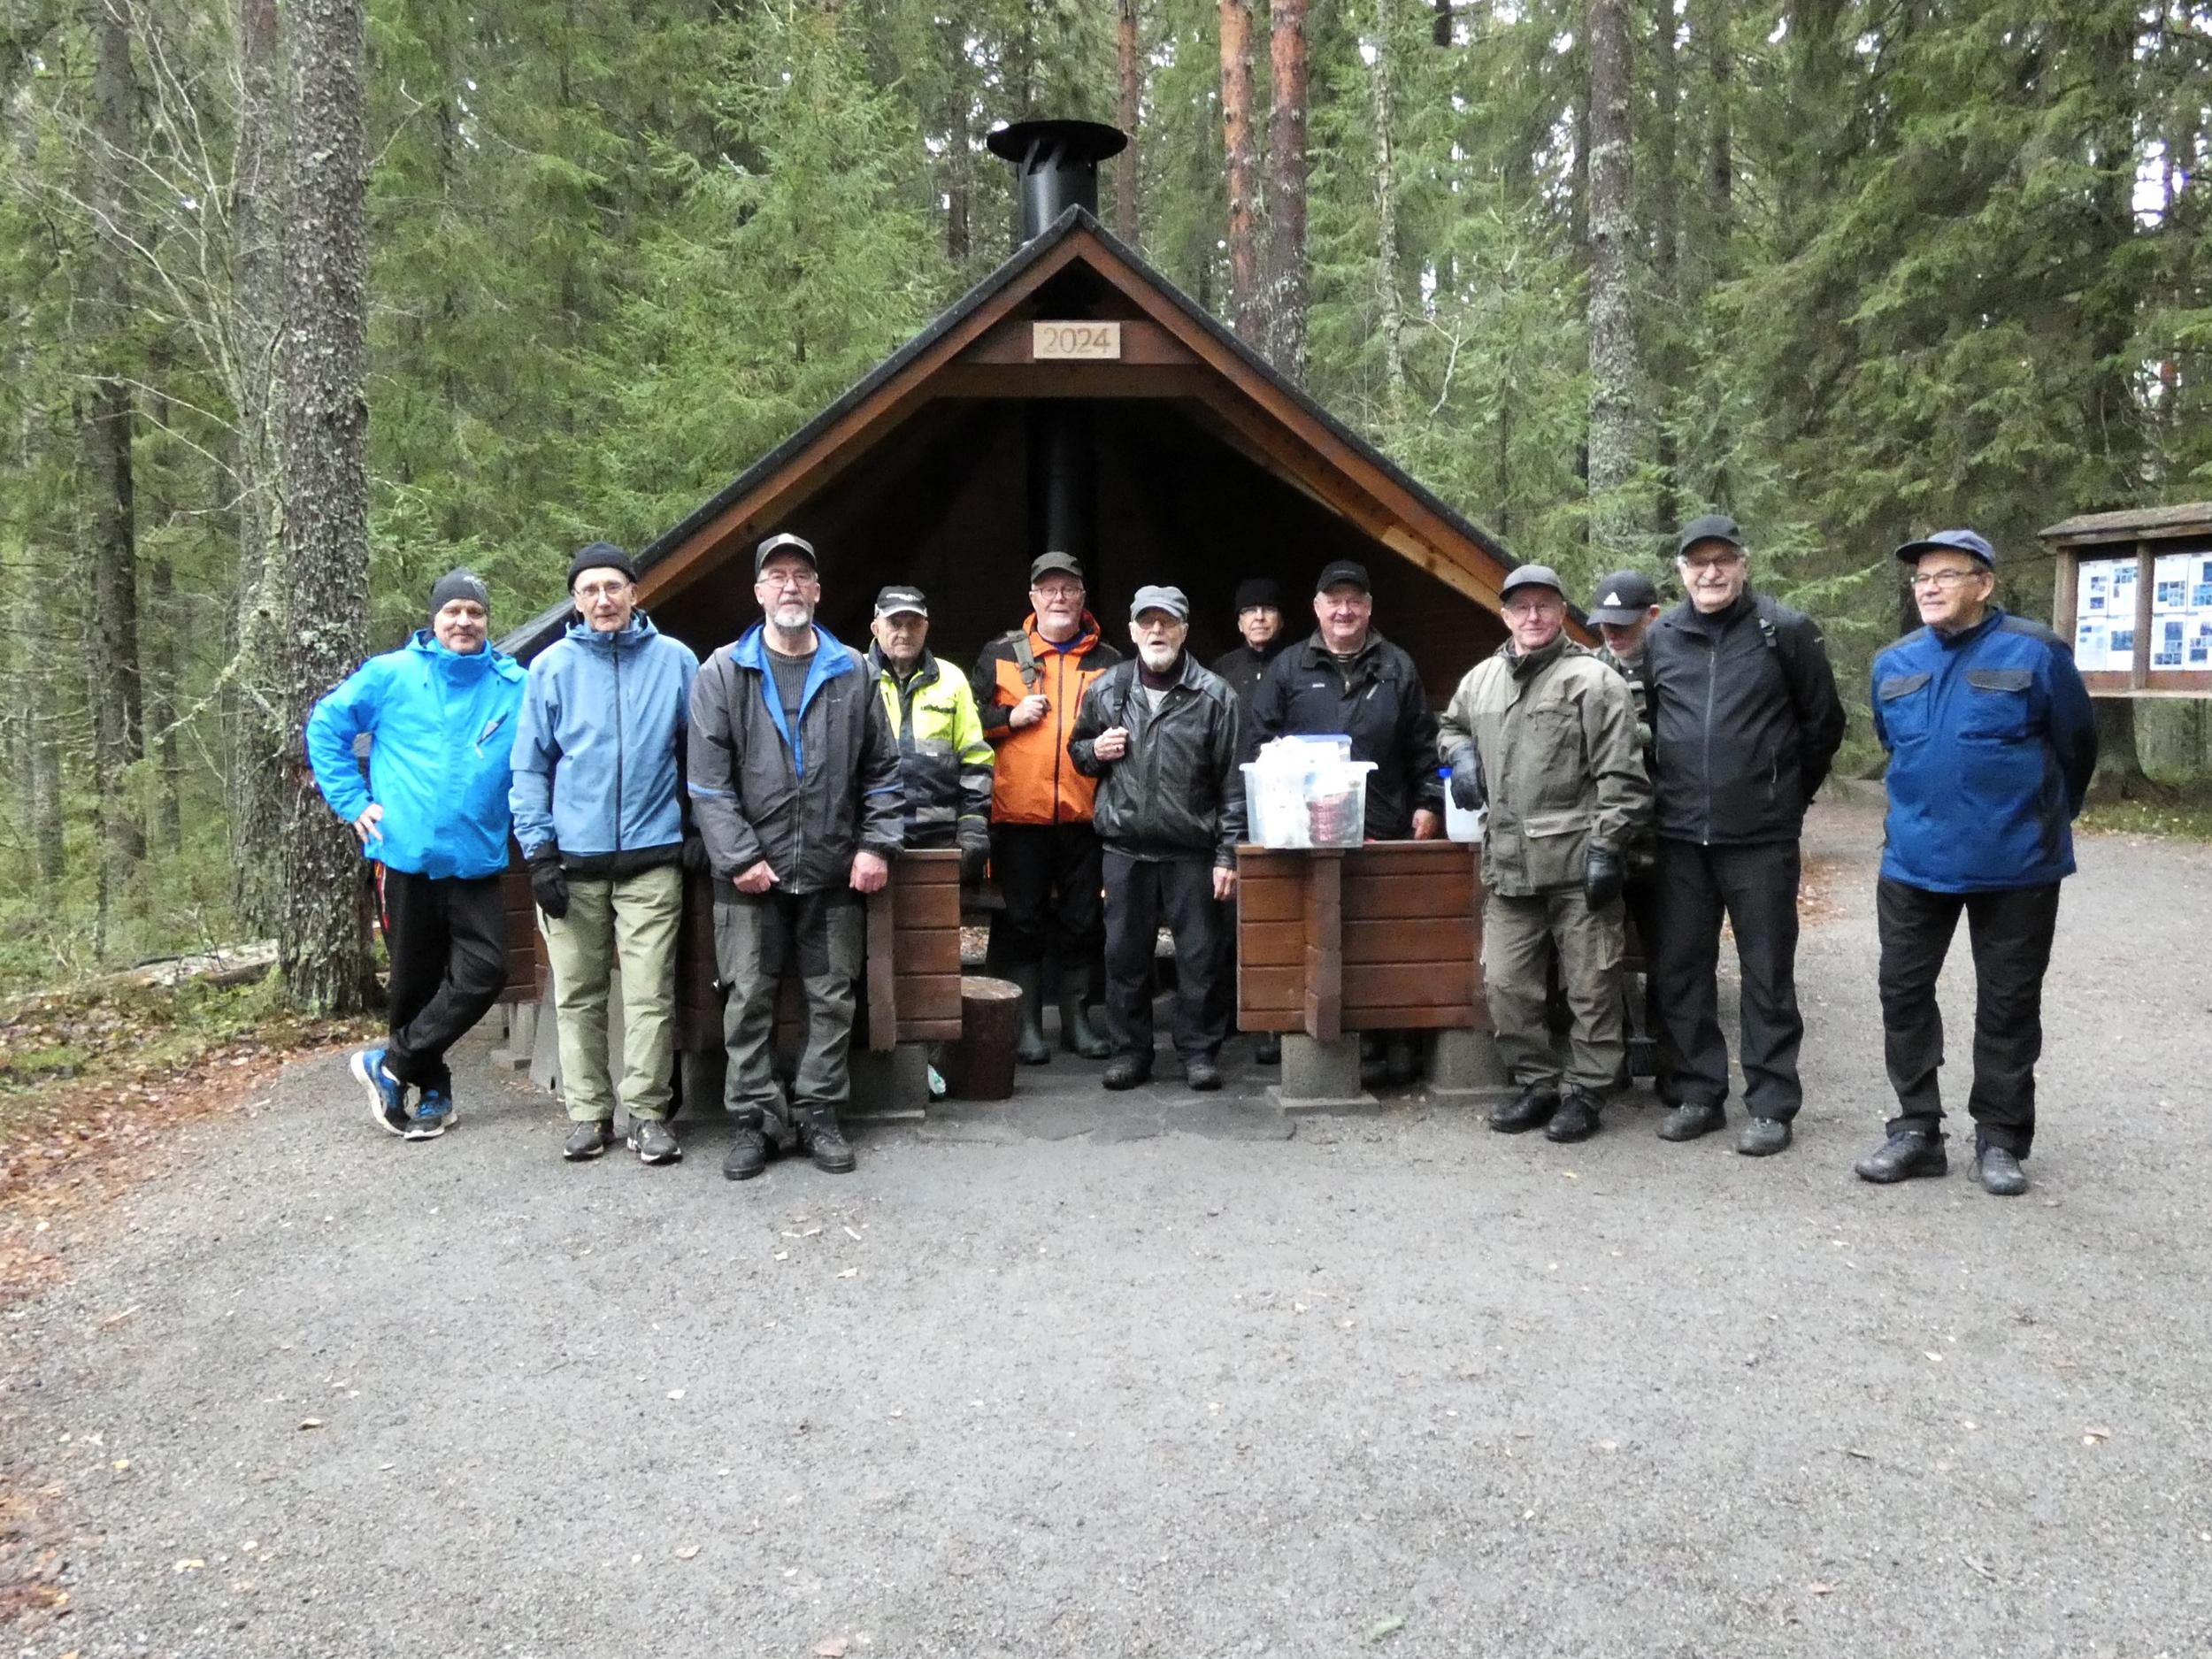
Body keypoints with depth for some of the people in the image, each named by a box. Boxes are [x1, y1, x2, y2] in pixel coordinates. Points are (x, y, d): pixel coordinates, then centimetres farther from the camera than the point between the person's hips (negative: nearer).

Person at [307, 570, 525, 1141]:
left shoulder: (515, 687, 4)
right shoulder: (391, 675, 1)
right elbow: (325, 726, 7)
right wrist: (353, 801, 1)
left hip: (477, 862, 1)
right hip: (405, 858, -1)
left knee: (484, 972, -11)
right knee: (415, 980, 8)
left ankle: (389, 1064, 6)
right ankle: (432, 1091, 25)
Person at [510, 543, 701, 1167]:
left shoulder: (674, 660, 4)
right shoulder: (552, 666, 4)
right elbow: (531, 766, 6)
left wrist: (700, 831, 5)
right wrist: (539, 852, -1)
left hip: (653, 858, -1)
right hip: (574, 861, 1)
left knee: (650, 995, -1)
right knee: (578, 995, 6)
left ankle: (646, 1111, 10)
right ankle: (588, 1112, 17)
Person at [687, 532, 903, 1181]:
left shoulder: (852, 672, 8)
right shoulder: (722, 673, 1)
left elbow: (882, 770, 9)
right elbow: (709, 780, -4)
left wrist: (877, 844, -1)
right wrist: (738, 857, -11)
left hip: (835, 874, 2)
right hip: (751, 874, -2)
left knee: (832, 999, 8)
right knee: (749, 1000, 4)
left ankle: (818, 1113, 20)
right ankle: (754, 1117, 16)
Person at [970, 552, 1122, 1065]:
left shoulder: (1108, 662, 10)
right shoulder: (1000, 655, 7)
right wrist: (1011, 717, -8)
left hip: (1084, 816, 2)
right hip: (1018, 815, -1)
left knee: (1081, 921, 8)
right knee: (1021, 920, 4)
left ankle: (1077, 1019, 21)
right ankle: (1027, 1023, 14)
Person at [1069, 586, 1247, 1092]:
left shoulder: (1214, 695, -1)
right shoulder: (1106, 689, 8)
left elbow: (1233, 782, -2)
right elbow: (1078, 751, 22)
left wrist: (1228, 852, -6)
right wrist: (1095, 750, -3)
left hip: (1193, 850, -2)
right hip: (1125, 846, 3)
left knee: (1200, 956, 4)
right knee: (1125, 954, 8)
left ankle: (1200, 1050, 17)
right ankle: (1130, 1050, 21)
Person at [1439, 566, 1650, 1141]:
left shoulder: (1594, 681, -5)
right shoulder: (1481, 679, 13)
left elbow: (1621, 777, -9)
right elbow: (1452, 726, 33)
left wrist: (1607, 847, -13)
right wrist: (1461, 753, 11)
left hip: (1578, 863, -5)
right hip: (1507, 863, 6)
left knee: (1590, 986, 3)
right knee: (1505, 983, 9)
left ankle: (1585, 1092, 17)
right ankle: (1536, 1083, 24)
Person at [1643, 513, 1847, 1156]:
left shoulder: (1786, 630, -4)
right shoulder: (1659, 638, 6)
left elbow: (1824, 723, 4)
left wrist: (1789, 795, 9)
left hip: (1761, 837, -4)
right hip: (1680, 835, 4)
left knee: (1767, 974, 4)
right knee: (1682, 970, 9)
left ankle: (1771, 1104, 13)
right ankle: (1698, 1094, 21)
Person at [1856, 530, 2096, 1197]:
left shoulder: (2035, 653, -8)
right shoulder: (1893, 663, 5)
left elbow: (2076, 746, 3)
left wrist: (2045, 820, 14)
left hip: (2016, 865, -4)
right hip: (1913, 861, 4)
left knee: (2008, 1005, 6)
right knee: (1903, 992, 6)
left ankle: (1999, 1139, 18)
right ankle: (1917, 1129, 17)